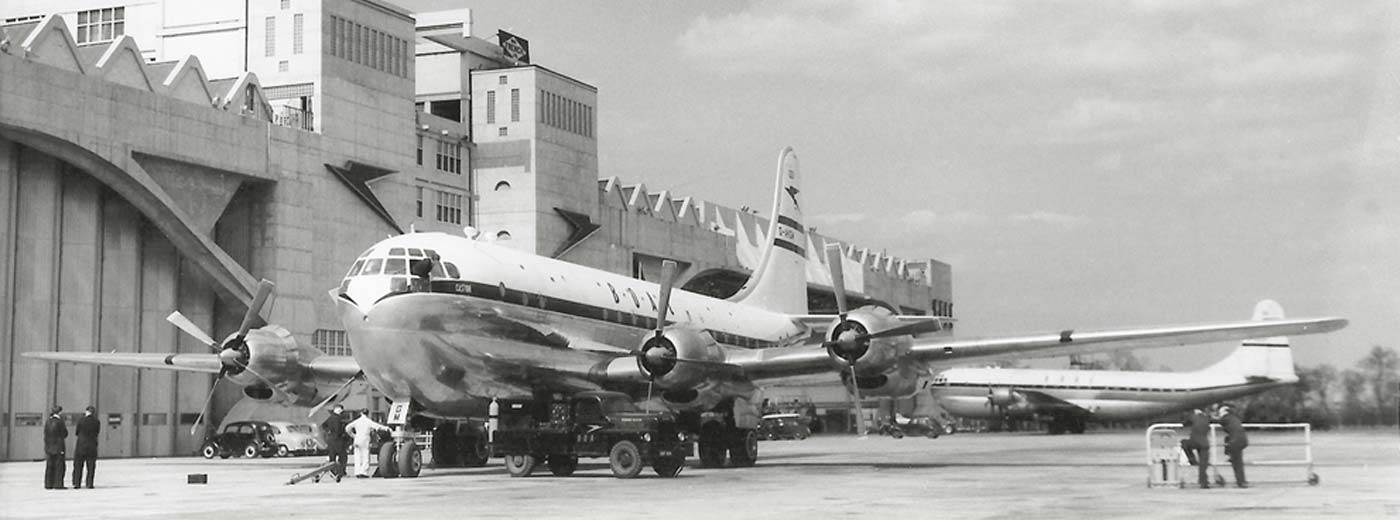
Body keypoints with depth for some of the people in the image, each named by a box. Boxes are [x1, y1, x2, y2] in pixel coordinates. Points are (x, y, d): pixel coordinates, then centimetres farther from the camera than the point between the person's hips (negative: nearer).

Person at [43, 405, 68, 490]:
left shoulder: (47, 422, 6)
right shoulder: (60, 422, -12)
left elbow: (45, 436, 10)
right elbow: (65, 434, -10)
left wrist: (46, 449, 14)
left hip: (49, 447, 6)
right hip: (59, 446, -6)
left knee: (50, 466, 10)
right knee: (59, 465, 0)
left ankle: (48, 484, 12)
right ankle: (58, 484, -3)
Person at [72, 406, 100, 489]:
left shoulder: (81, 420, -8)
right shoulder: (96, 422, -3)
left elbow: (77, 432, 2)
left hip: (81, 445, -1)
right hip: (92, 446, 1)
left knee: (78, 466, 8)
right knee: (91, 466, 7)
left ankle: (76, 483, 6)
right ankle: (89, 484, 3)